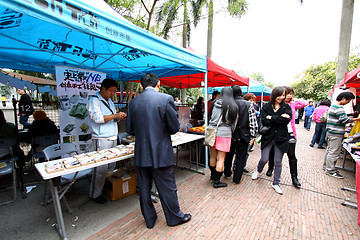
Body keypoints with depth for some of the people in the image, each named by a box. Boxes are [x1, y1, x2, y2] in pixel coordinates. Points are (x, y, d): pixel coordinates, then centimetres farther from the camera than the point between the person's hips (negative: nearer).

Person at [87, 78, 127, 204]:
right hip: (101, 139, -7)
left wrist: (119, 117, 1)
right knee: (101, 168, -3)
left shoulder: (110, 101, 18)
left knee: (111, 166, 11)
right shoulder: (94, 101, -5)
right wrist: (115, 115, -17)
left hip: (113, 138, 8)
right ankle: (95, 194, 13)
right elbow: (98, 118, -17)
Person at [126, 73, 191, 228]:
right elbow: (175, 128, -9)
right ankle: (174, 217, 36)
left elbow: (130, 130, 6)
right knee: (167, 188, 14)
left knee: (144, 188, 19)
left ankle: (149, 219, 39)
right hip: (161, 154, -3)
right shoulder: (166, 99, -12)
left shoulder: (133, 102, 0)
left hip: (141, 155, 4)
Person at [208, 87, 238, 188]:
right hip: (224, 133, -4)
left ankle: (213, 176, 37)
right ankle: (216, 182, 15)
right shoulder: (233, 106, -5)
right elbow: (234, 123, 2)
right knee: (221, 159, 5)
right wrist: (231, 133, 16)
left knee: (213, 156, 17)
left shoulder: (215, 103, 3)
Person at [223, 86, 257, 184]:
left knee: (229, 155, 20)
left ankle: (227, 173, 37)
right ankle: (236, 179, 19)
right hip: (243, 135, -1)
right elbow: (253, 122, -9)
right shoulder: (249, 105, -6)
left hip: (231, 135, 1)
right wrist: (253, 136, -2)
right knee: (241, 157, 11)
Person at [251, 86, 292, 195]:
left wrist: (271, 118, -12)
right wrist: (279, 119, -14)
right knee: (264, 159, 4)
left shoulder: (286, 107, 3)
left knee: (278, 162, 8)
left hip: (280, 138, 1)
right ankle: (258, 171, 38)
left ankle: (276, 183, 26)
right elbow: (263, 121, -11)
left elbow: (286, 120, -14)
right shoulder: (266, 107, 1)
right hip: (268, 137, -1)